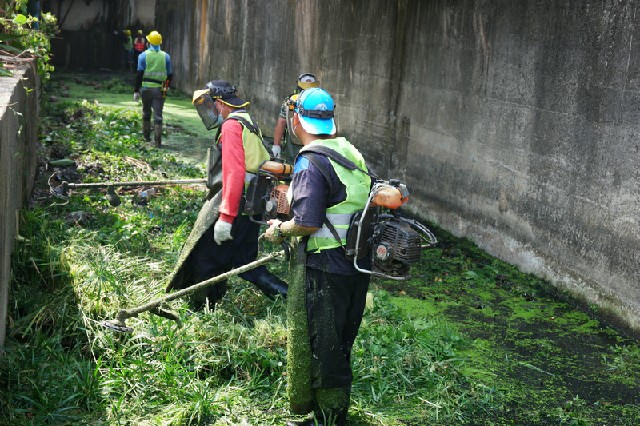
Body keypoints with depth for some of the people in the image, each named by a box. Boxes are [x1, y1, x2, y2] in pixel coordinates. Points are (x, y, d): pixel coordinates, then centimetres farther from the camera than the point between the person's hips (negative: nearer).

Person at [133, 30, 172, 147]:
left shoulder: (144, 55, -3)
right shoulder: (166, 56, 3)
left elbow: (140, 74, -6)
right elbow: (170, 74, 7)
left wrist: (136, 90, -3)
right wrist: (166, 87, 24)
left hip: (146, 88, 0)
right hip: (159, 89, 0)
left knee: (146, 113, 18)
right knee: (158, 115, -1)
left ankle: (146, 136, 29)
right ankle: (158, 141, -8)